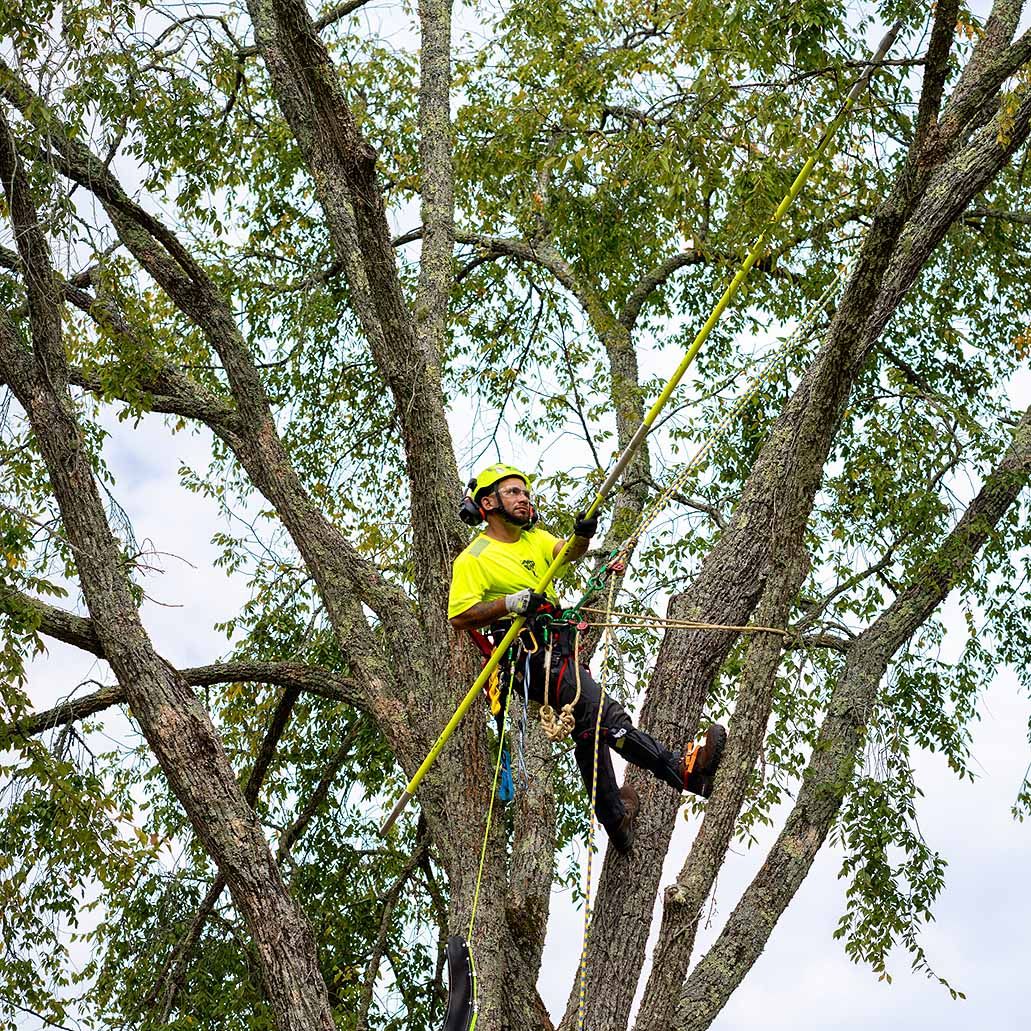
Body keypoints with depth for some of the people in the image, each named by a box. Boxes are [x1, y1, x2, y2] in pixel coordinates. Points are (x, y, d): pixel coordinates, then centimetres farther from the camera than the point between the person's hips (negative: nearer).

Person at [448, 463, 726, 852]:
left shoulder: (534, 537, 17)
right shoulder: (473, 559, -4)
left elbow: (567, 553, -2)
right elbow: (458, 617, -12)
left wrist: (582, 537, -25)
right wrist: (509, 603, -24)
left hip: (562, 649, 9)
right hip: (532, 655, -9)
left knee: (590, 727, 17)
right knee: (605, 714, -22)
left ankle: (615, 820, 30)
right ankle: (684, 772, -32)